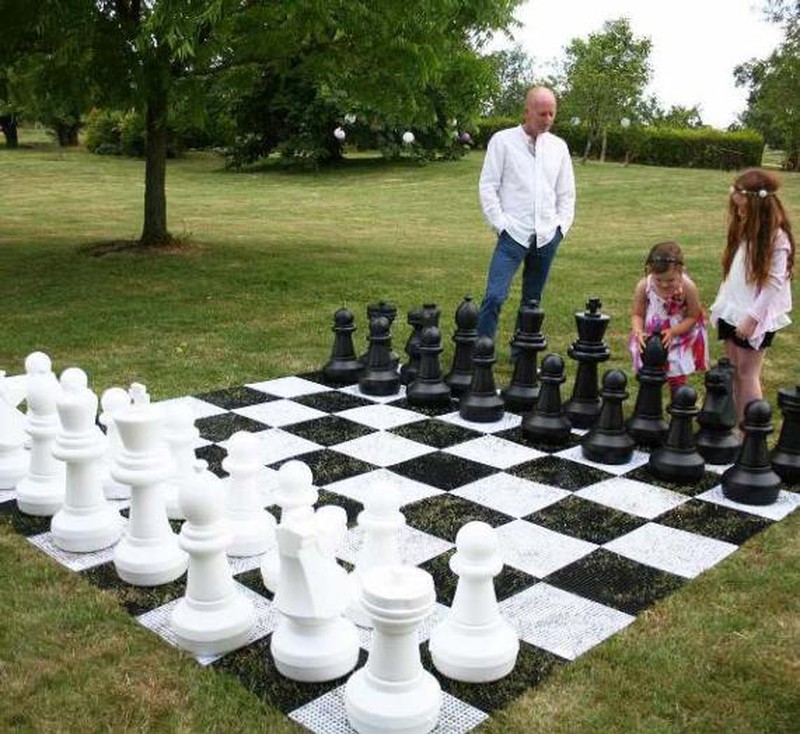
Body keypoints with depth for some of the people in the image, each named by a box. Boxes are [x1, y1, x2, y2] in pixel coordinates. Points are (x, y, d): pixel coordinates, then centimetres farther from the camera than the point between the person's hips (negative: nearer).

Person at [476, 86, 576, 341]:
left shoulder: (559, 146, 12)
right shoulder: (503, 141, 0)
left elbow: (567, 193, 16)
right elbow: (488, 187, -3)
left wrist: (561, 226, 6)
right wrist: (501, 224, -9)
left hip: (547, 236, 4)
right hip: (513, 234, -4)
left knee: (533, 300, 11)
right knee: (495, 296, -13)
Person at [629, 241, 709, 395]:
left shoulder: (688, 288, -26)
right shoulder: (643, 287, -22)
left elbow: (693, 317, -15)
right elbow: (637, 315, -10)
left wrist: (672, 332, -28)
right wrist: (638, 332, -30)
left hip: (680, 335, -2)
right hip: (651, 337, 2)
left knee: (676, 377, 11)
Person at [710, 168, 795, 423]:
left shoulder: (777, 237, -14)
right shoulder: (742, 230, 8)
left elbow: (774, 283, -16)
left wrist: (752, 317, -19)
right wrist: (720, 307, 10)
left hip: (756, 317, -7)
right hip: (732, 311, 7)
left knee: (747, 372, -4)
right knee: (733, 371, 10)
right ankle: (736, 424, 18)